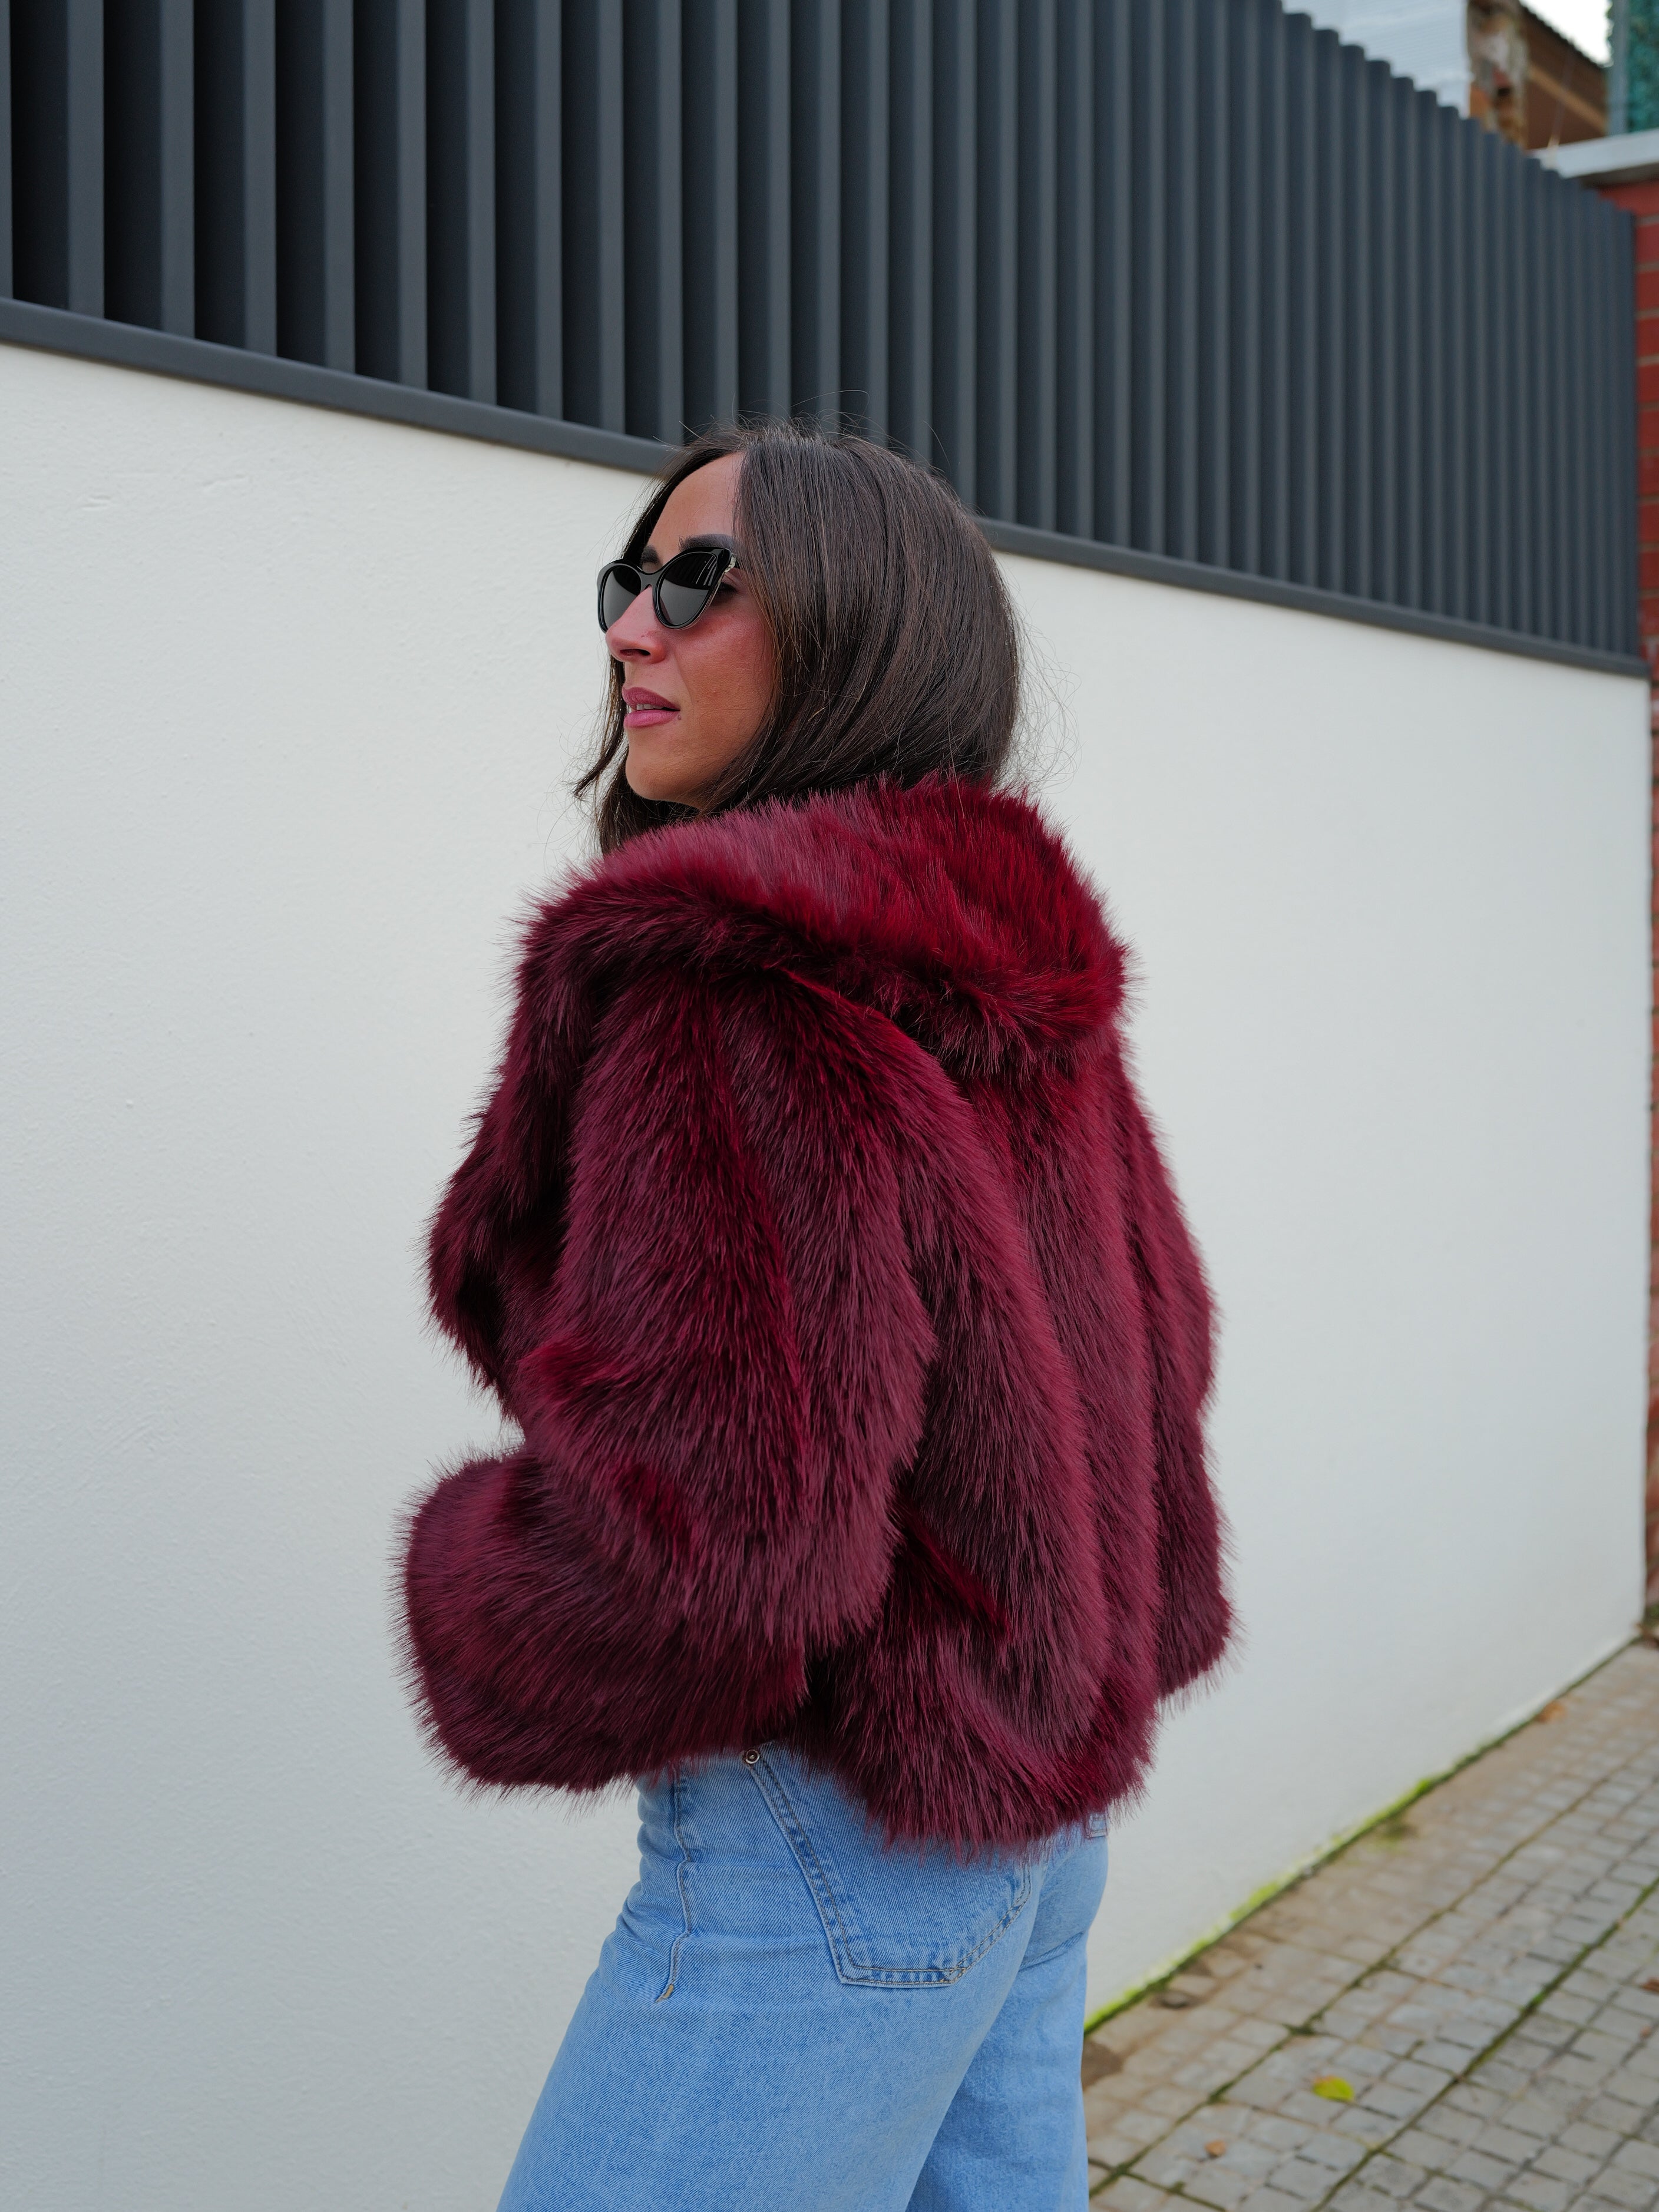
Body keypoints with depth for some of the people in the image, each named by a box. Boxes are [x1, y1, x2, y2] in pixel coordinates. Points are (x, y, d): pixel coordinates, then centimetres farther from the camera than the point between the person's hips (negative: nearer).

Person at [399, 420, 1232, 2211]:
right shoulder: (1013, 969, 6)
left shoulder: (724, 973, -22)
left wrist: (476, 1588, -8)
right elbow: (1156, 1343, 14)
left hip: (839, 1838, -9)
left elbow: (702, 1529, -28)